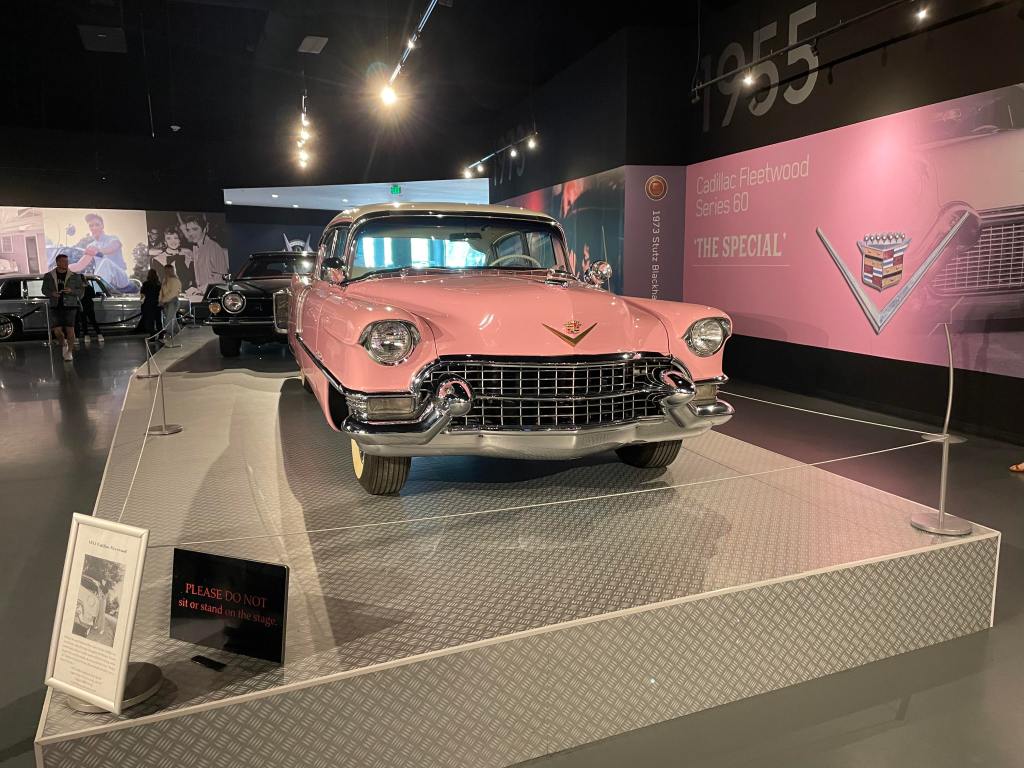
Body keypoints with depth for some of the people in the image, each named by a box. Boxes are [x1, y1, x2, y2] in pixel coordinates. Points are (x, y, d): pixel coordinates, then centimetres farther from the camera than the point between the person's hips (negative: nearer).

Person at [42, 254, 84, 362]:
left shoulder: (74, 276, 1)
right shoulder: (49, 276, 5)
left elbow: (80, 291, 3)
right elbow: (44, 290, 11)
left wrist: (71, 291, -17)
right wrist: (51, 293, -10)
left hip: (70, 305, -1)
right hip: (56, 307, 1)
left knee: (70, 330, -7)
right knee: (57, 331, -5)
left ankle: (69, 352, 8)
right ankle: (63, 344, 27)